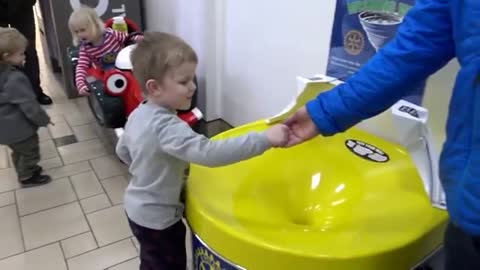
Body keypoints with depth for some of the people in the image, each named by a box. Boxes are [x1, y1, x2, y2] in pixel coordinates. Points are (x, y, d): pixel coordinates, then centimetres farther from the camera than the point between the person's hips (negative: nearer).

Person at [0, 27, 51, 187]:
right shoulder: (15, 79, -31)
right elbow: (28, 105, -24)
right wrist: (43, 119, -10)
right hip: (19, 128, -9)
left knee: (19, 152, 30)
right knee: (30, 152, 15)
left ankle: (24, 171, 49)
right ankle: (27, 177, 33)